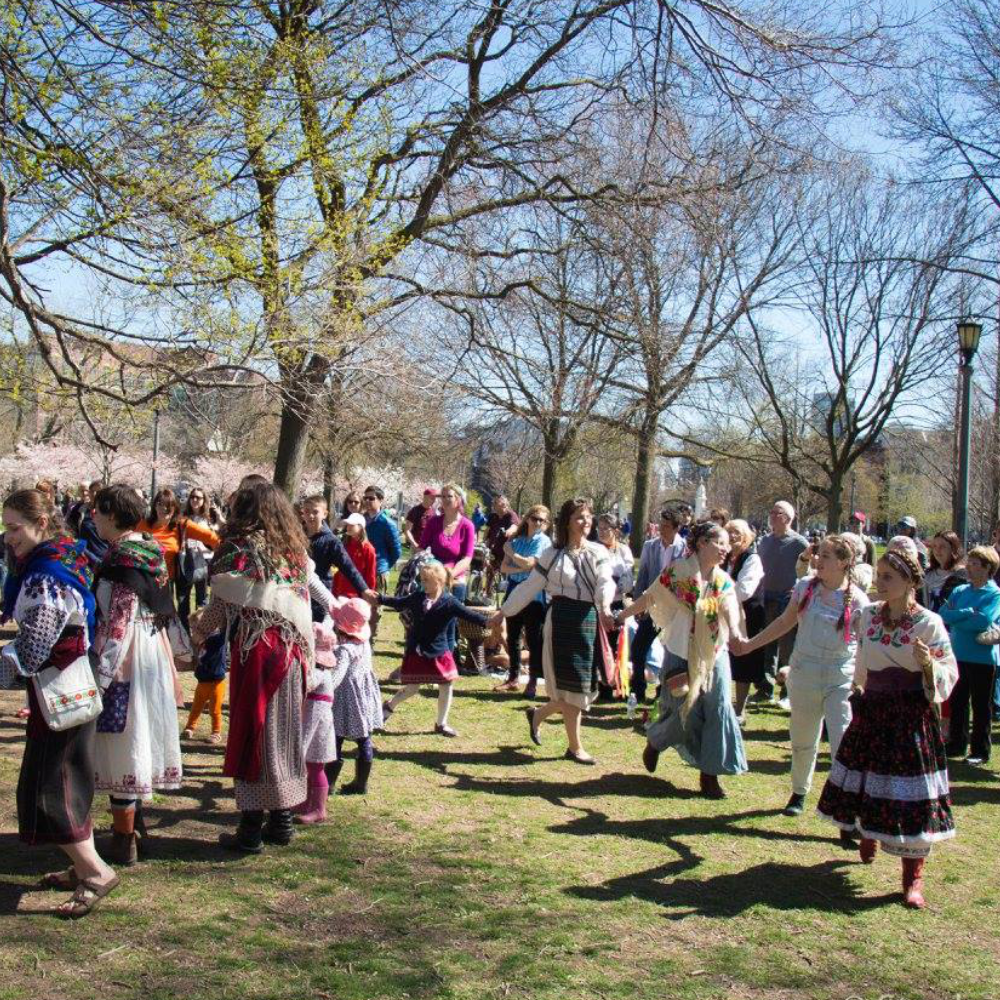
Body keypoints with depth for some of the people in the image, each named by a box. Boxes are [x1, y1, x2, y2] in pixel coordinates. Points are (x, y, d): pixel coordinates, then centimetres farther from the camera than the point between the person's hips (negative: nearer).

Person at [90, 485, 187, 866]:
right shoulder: (150, 553, 7)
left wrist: (100, 673, -19)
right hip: (153, 656, 9)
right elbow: (165, 612, 14)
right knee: (138, 737, 20)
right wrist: (172, 664, 22)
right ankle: (133, 816, 34)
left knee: (122, 740, -1)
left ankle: (124, 841, 7)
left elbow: (119, 624, -22)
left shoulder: (121, 560, -19)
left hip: (125, 662, -9)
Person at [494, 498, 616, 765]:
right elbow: (529, 587, 8)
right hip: (562, 620, -3)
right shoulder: (552, 554, 2)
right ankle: (575, 747, 12)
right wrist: (504, 612, 6)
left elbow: (605, 582, -12)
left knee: (586, 686, 7)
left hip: (589, 620, 3)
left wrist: (605, 607, -32)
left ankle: (538, 714, 32)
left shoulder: (598, 552, 5)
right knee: (572, 684, -2)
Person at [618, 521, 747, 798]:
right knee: (684, 711, -2)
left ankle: (709, 775, 8)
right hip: (681, 655, -3)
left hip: (714, 656, 4)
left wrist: (735, 631, -38)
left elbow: (731, 608, -17)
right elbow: (649, 598, -2)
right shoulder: (678, 571, -8)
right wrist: (619, 617, -4)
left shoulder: (724, 581, 1)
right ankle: (655, 741, 32)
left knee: (718, 710, -4)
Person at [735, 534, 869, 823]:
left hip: (842, 681, -3)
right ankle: (799, 793, 40)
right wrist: (750, 645, 13)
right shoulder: (805, 587, 0)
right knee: (802, 741, 16)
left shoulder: (857, 600, -9)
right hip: (804, 676, 3)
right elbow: (785, 622, 12)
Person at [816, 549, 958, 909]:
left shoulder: (929, 623, -11)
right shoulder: (869, 615, 3)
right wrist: (861, 691, 22)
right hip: (872, 711, 5)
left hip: (912, 716, -5)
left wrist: (929, 664, -27)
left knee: (911, 796, -4)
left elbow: (948, 676, -9)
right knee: (866, 782, 15)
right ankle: (868, 839, 44)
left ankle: (913, 878, 6)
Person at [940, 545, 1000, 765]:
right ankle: (957, 744, 26)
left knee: (981, 706, 5)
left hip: (982, 658, -5)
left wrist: (956, 619, -12)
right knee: (956, 703, 13)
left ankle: (980, 751, 15)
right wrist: (969, 613, -16)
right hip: (958, 655, 5)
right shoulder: (960, 591, 8)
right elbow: (944, 615, -4)